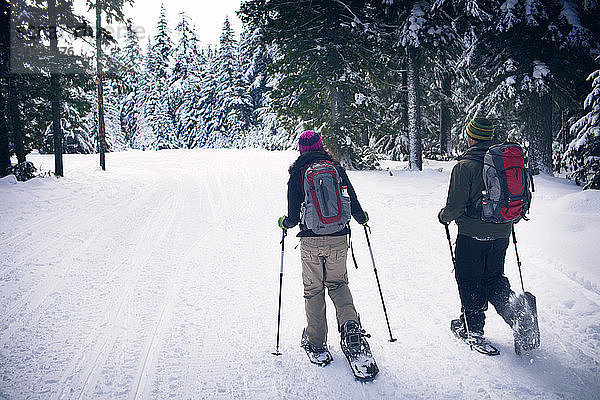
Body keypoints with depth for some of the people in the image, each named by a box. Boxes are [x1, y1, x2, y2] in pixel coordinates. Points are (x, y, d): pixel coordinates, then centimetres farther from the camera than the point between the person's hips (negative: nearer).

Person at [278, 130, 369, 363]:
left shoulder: (297, 174, -3)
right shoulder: (336, 168, 1)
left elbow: (294, 217, -4)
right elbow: (353, 204, 3)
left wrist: (284, 223, 19)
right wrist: (362, 218, 24)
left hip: (310, 242, -1)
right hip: (338, 239, 2)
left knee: (313, 290, 11)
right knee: (338, 283, 22)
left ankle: (316, 344, 16)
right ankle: (349, 323, 0)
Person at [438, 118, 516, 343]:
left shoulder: (465, 166, -16)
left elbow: (455, 205, -16)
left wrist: (444, 217, 5)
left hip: (472, 234, -5)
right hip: (501, 233, 6)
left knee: (468, 280, 10)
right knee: (493, 278, 21)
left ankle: (473, 327, 18)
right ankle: (512, 307, 0)